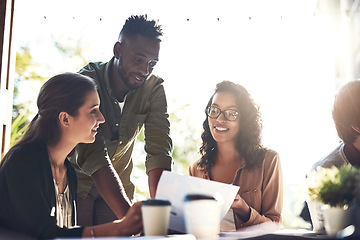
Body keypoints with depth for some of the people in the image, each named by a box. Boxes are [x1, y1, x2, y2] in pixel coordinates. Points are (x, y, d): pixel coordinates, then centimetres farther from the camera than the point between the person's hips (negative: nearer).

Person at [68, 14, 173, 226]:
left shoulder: (154, 88, -14)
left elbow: (159, 152, -20)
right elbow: (94, 155, -36)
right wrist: (129, 215, -46)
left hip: (118, 184, 3)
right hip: (75, 180, -3)